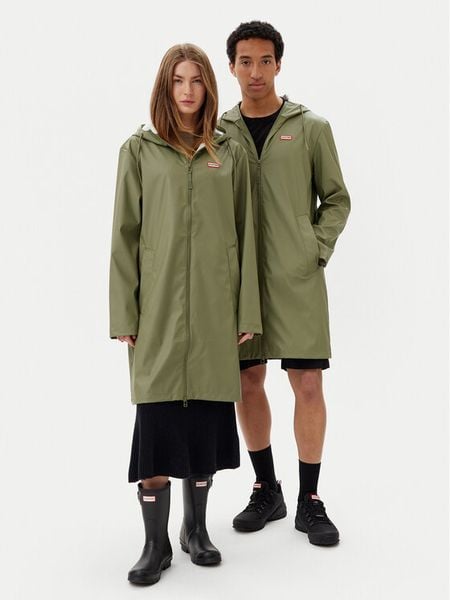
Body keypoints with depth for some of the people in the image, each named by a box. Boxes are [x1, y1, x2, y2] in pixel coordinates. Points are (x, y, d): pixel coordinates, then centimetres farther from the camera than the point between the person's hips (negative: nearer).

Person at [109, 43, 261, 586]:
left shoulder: (230, 154, 9)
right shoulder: (139, 150, 4)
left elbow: (245, 236, 8)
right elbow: (124, 236, 2)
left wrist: (247, 311, 3)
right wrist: (124, 316, -4)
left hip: (215, 309, 2)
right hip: (158, 306, -2)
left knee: (209, 417, 7)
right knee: (157, 419, -3)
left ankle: (196, 526, 25)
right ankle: (156, 542, 10)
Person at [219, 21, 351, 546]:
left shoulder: (311, 128, 3)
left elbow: (336, 199, 7)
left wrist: (317, 251, -5)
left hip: (297, 277, -2)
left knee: (307, 384, -2)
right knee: (248, 381, 8)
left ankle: (309, 501, 13)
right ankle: (266, 490, 25)